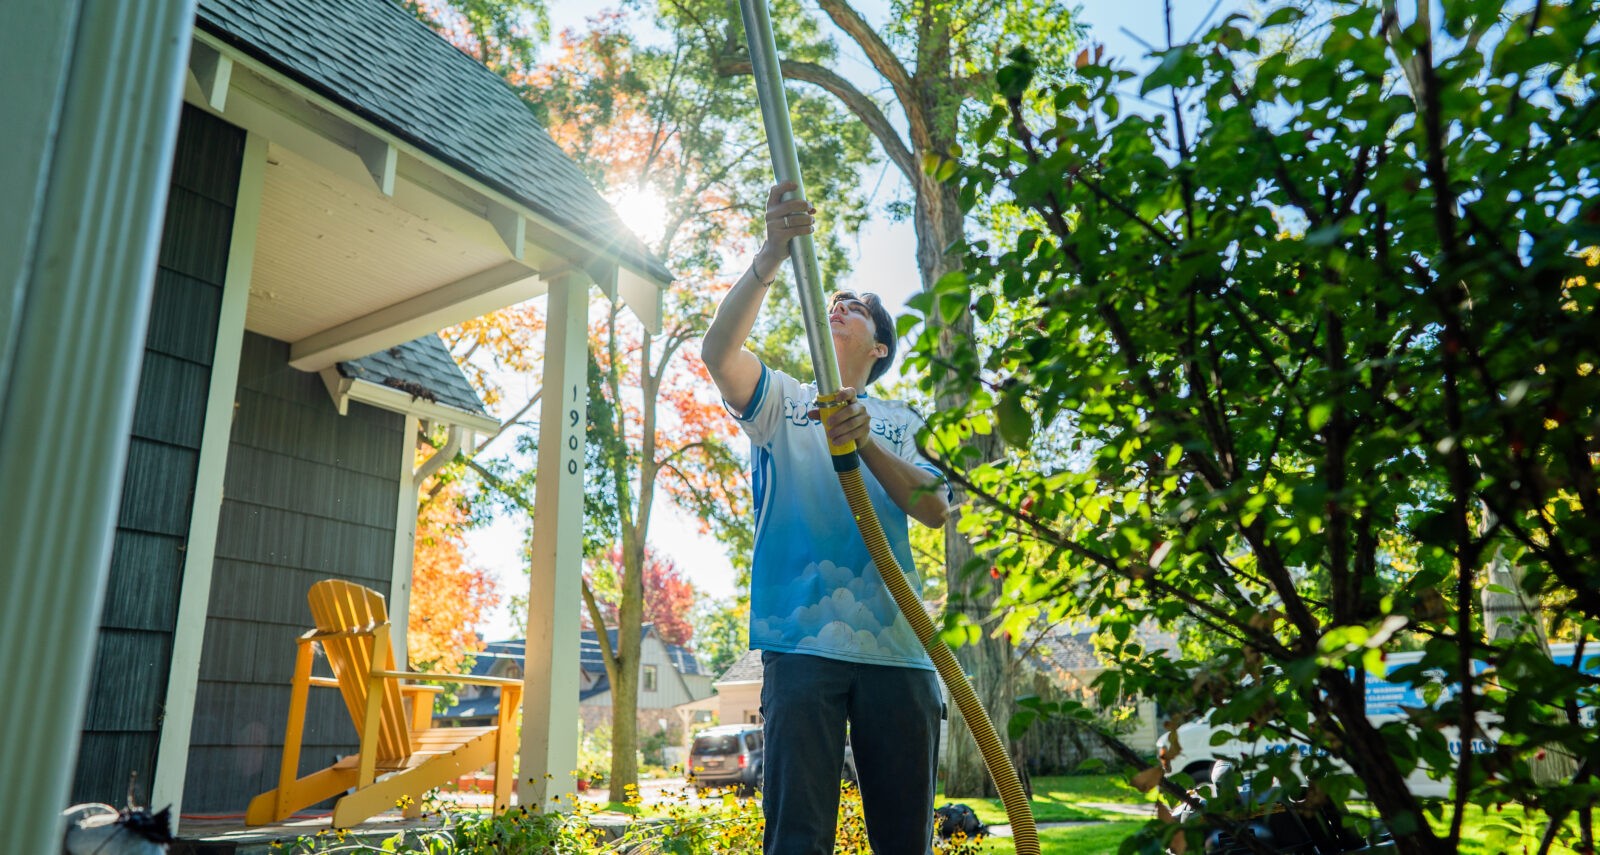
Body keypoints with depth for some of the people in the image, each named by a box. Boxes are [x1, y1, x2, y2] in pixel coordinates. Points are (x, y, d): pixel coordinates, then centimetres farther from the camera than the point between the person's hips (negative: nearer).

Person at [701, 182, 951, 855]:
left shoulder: (900, 423, 19)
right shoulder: (782, 400, 14)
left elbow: (935, 509, 1)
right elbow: (718, 351, -8)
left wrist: (865, 443, -15)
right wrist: (771, 257, -19)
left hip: (896, 644, 2)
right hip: (802, 639, -2)